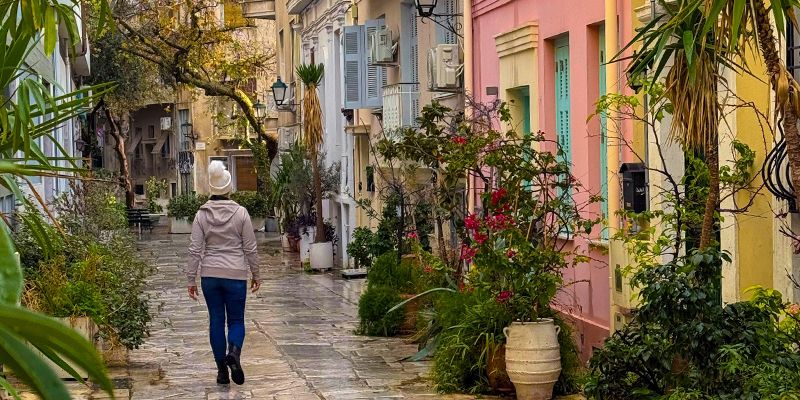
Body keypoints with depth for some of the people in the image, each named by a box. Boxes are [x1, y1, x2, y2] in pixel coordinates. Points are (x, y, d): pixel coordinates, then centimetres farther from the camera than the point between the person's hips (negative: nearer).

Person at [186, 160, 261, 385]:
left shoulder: (202, 215, -2)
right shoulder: (240, 213, -5)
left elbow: (195, 250, -2)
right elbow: (250, 248, -1)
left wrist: (191, 279, 4)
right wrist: (256, 274, 9)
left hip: (210, 274, 2)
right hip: (236, 274, -1)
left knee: (216, 320, 10)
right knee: (236, 319, 8)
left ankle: (222, 371, 10)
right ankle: (234, 353, -21)